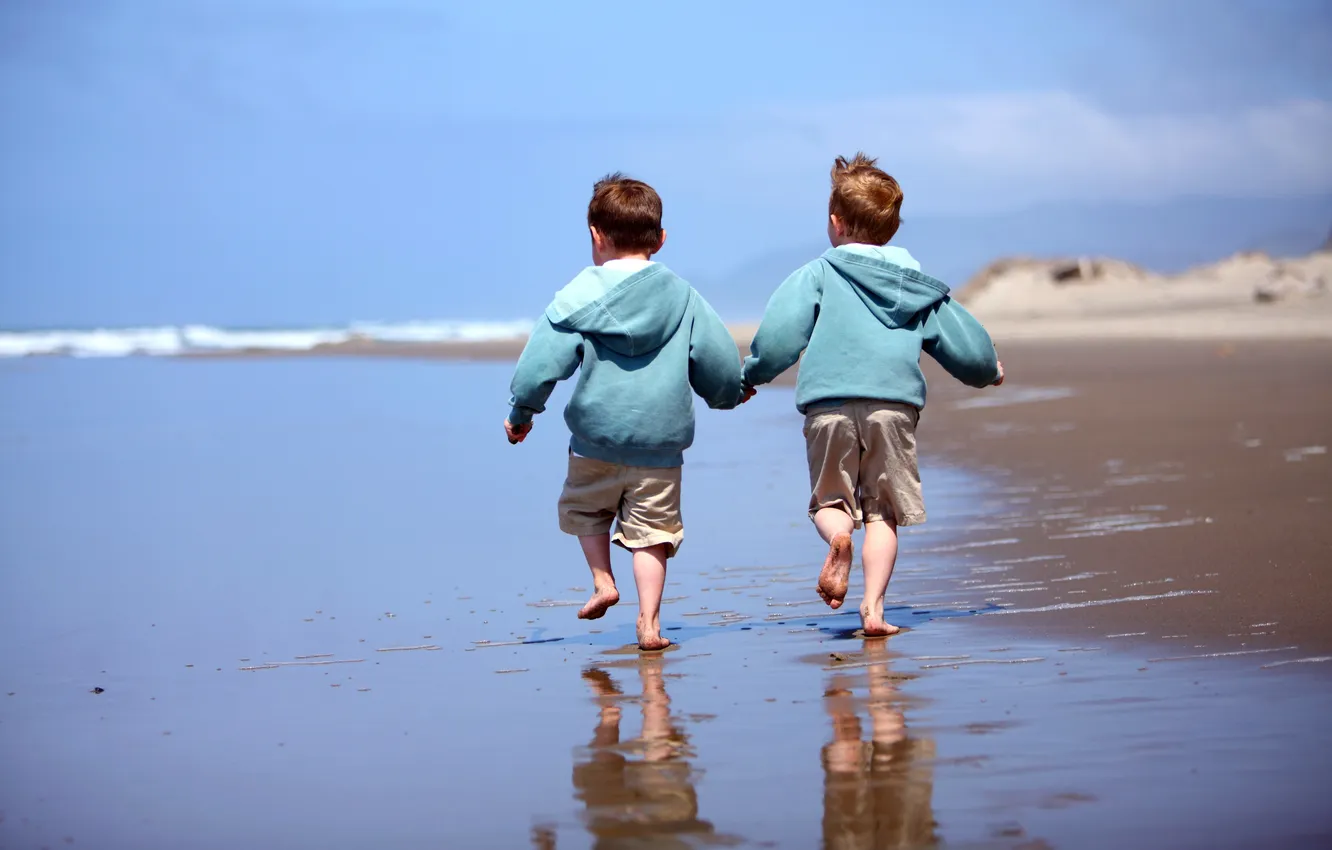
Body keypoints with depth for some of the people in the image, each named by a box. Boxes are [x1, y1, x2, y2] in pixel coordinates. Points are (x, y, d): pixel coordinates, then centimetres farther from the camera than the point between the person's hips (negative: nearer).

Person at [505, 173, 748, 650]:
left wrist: (521, 413, 4)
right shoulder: (683, 297, 4)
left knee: (584, 507, 25)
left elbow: (542, 363, -9)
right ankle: (649, 622, -1)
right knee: (651, 530, 6)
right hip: (661, 440, 1)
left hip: (595, 437, -1)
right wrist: (727, 395, 29)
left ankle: (603, 581, 14)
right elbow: (721, 362, 8)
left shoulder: (579, 297, -5)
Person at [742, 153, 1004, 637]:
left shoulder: (818, 274, 8)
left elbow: (779, 333, -3)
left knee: (829, 500, 12)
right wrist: (989, 372, 42)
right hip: (896, 401, 1)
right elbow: (966, 348, 22)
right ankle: (873, 607, -3)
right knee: (883, 512, 8)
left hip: (829, 402, -1)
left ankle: (838, 536, -22)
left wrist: (752, 375, 13)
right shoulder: (918, 285, 17)